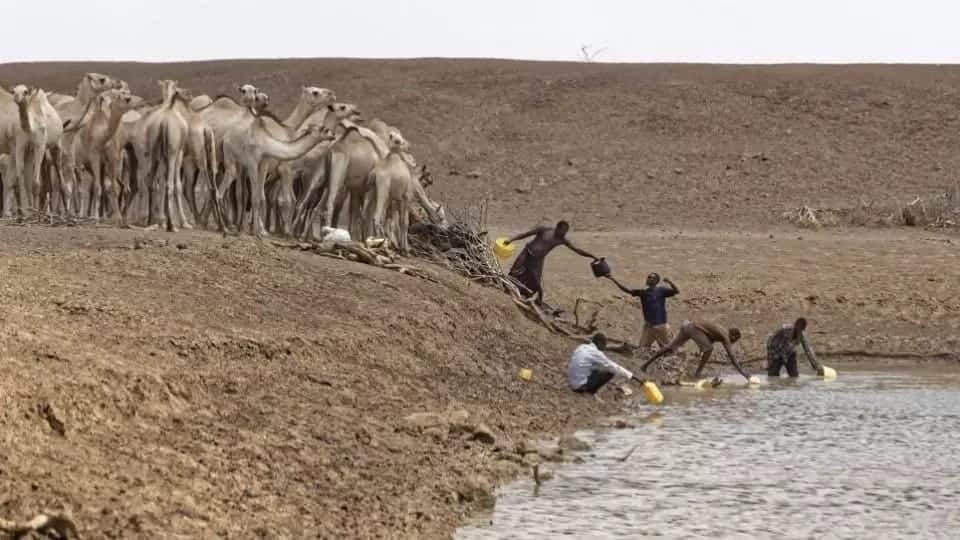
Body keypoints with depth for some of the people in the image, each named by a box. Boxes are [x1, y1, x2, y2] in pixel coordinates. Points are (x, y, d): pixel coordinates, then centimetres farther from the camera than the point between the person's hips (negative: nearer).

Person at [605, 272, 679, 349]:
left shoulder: (661, 291, -2)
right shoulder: (643, 292, 8)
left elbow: (676, 291, -11)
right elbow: (627, 290, 6)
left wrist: (669, 282, -30)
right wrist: (613, 279, 1)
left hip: (661, 326, -4)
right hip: (648, 326, 4)